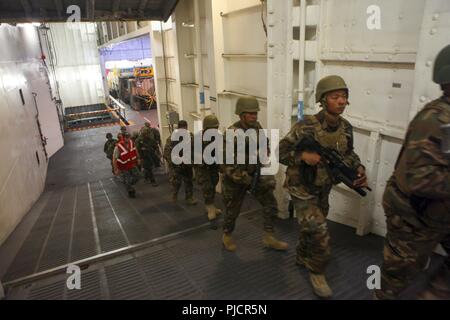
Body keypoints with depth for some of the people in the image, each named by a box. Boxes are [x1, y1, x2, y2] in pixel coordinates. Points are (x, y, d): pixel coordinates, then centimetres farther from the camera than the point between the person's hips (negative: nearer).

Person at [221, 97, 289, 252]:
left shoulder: (257, 127, -5)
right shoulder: (231, 134, -25)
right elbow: (227, 166, -24)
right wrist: (247, 181, -26)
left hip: (255, 173, 5)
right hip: (234, 178, -5)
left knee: (270, 203, -2)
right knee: (232, 211, 10)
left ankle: (269, 238, 12)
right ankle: (227, 236, 36)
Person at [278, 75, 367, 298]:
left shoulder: (346, 128, -4)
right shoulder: (307, 127, -24)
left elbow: (348, 154, 10)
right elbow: (280, 152, -18)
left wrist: (359, 169, -8)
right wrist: (303, 156, -32)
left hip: (323, 189, 7)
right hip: (302, 189, -6)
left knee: (312, 228, 23)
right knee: (319, 234, -6)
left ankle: (302, 257, 49)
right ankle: (316, 271, 19)